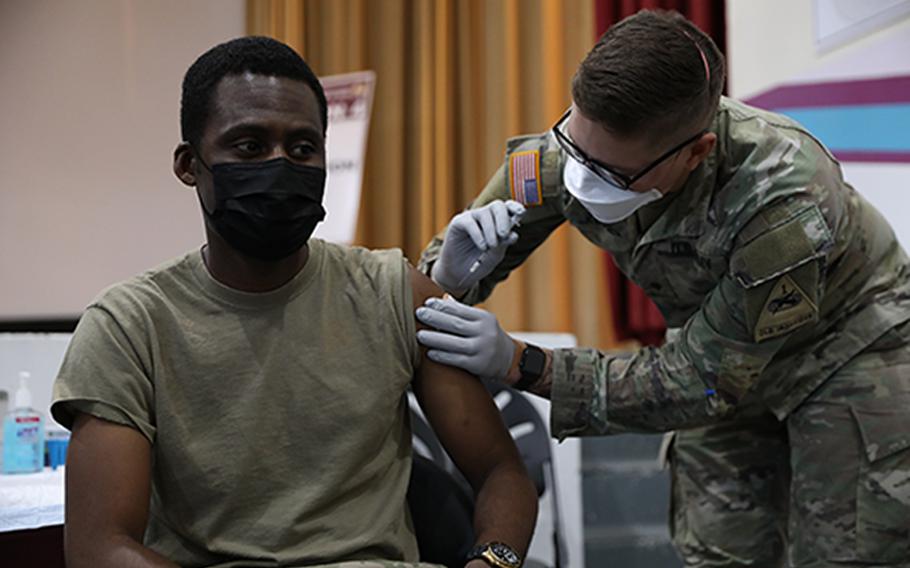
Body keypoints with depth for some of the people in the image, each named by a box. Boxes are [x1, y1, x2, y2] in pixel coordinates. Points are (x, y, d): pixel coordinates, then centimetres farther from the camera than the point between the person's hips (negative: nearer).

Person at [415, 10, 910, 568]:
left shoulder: (785, 206, -40)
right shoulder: (567, 152, -25)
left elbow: (698, 384, -32)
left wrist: (518, 364, -39)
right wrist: (454, 269, -37)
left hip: (849, 348, -4)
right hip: (726, 356, 5)